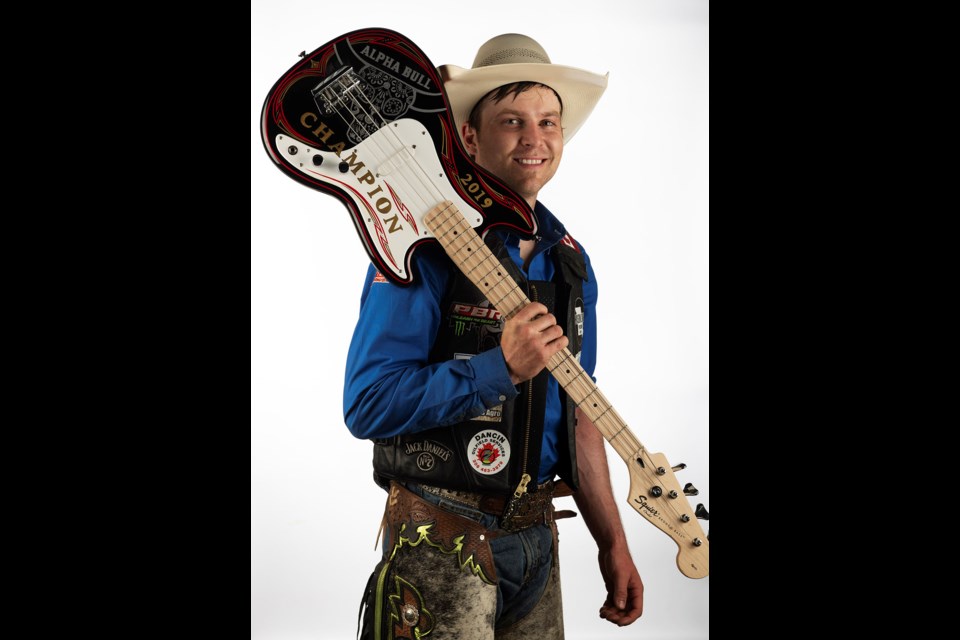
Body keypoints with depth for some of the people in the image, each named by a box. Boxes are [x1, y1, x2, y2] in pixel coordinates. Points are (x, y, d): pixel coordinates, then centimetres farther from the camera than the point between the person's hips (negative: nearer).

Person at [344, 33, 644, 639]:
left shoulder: (571, 261, 7)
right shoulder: (424, 249, -14)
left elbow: (577, 412, 12)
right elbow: (367, 403, -21)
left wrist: (612, 543, 10)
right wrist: (501, 367, -28)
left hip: (536, 535, 7)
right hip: (441, 543, -6)